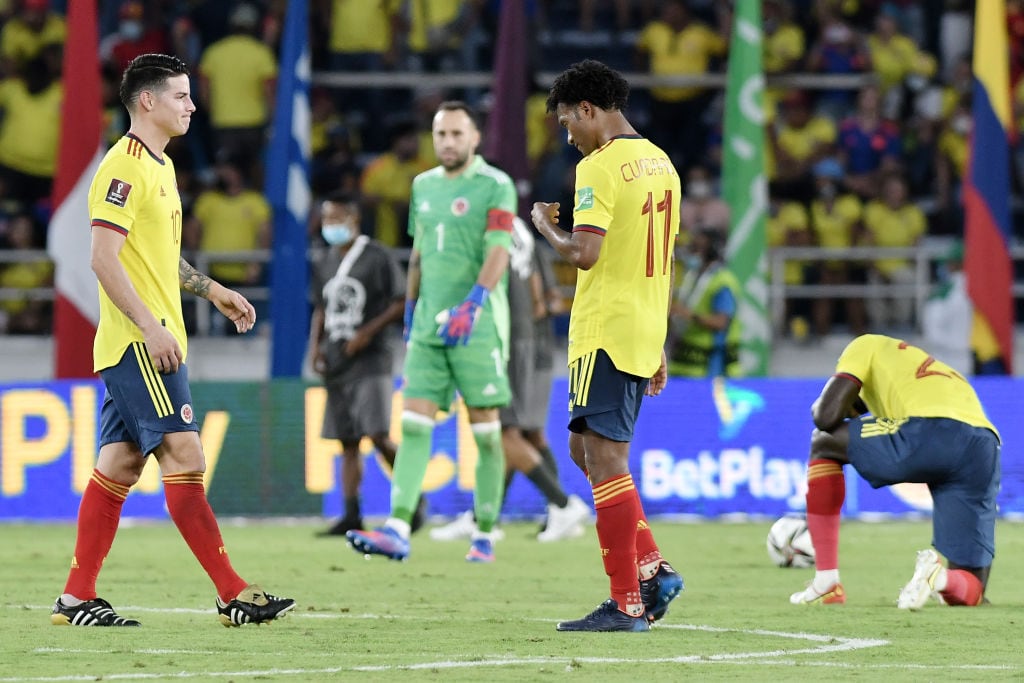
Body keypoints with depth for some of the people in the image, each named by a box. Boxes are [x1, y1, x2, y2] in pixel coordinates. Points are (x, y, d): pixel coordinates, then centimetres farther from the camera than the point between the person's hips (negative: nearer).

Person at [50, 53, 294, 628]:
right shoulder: (125, 167, -13)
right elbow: (104, 258, -20)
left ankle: (77, 600, 10)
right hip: (137, 343, -10)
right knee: (185, 457, -11)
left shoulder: (158, 166, 18)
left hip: (152, 341, 10)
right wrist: (150, 326, -23)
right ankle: (235, 595, -13)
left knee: (120, 464, 9)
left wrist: (213, 290, 24)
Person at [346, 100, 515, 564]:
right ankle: (397, 530, -14)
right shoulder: (424, 185, 14)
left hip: (478, 325, -5)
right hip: (429, 323, 5)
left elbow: (498, 251, -17)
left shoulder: (495, 186, -6)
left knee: (485, 430, 1)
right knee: (413, 425, -6)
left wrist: (472, 304, -29)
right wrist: (411, 306, 25)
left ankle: (485, 535, 9)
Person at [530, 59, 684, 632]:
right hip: (645, 334, 9)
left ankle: (626, 604, -8)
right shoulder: (661, 164, 15)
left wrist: (545, 224, -2)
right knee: (586, 448, 18)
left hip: (605, 334, -9)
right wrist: (660, 345, 24)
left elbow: (583, 253, -23)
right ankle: (653, 568, 9)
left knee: (604, 459, -7)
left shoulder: (600, 167, -13)